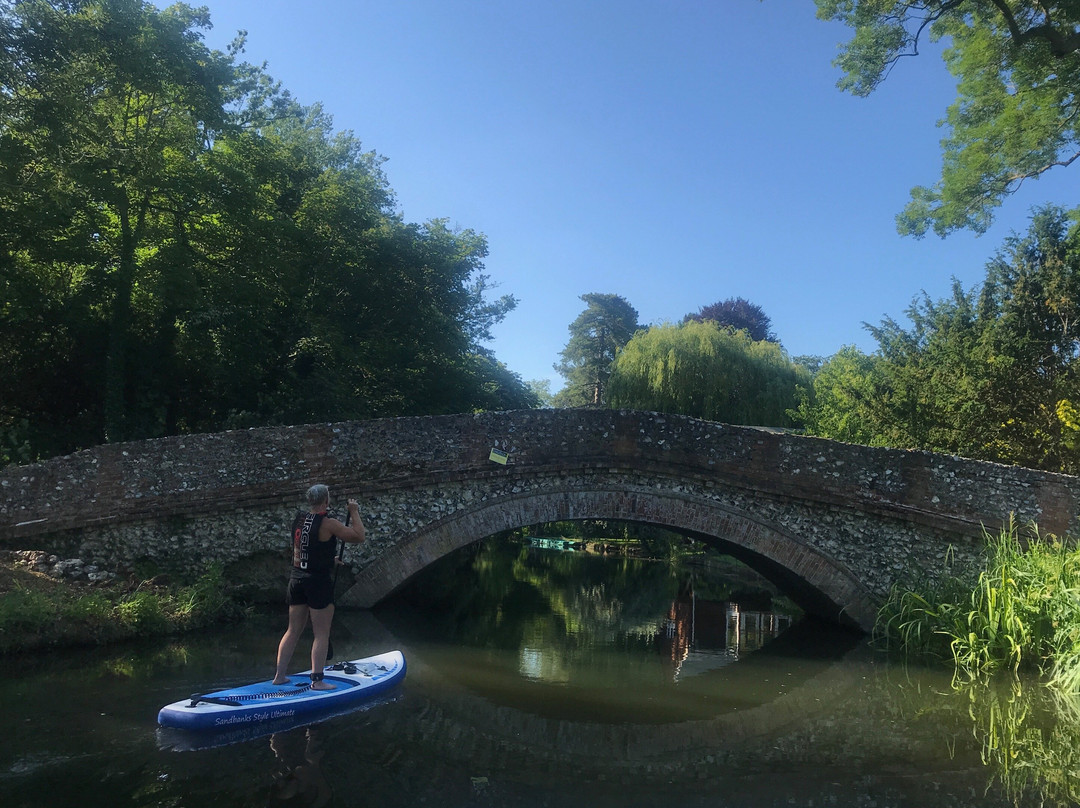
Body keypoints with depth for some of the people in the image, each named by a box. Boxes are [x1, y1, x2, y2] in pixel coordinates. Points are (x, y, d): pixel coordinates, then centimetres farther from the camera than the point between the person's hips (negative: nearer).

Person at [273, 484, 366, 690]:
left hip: (297, 579, 7)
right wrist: (354, 513, -3)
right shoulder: (327, 523, -15)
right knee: (322, 634, 1)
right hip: (319, 582, -7)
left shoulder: (298, 520, 7)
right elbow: (359, 536, -14)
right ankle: (317, 680, 2)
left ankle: (279, 675, 20)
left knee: (293, 631, 16)